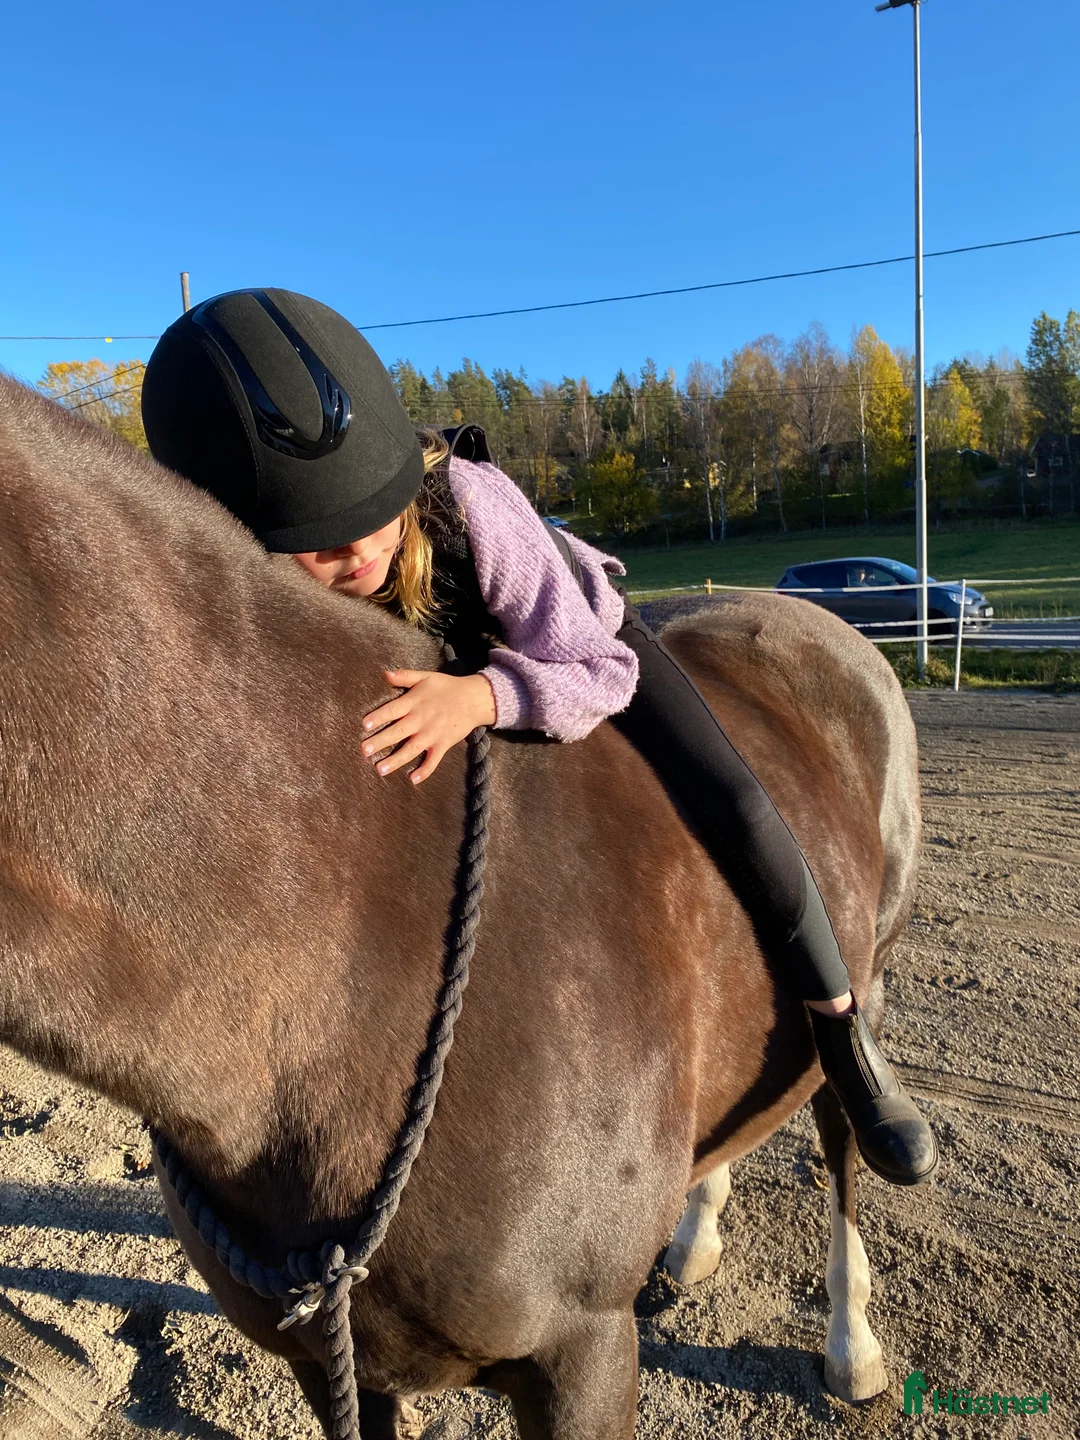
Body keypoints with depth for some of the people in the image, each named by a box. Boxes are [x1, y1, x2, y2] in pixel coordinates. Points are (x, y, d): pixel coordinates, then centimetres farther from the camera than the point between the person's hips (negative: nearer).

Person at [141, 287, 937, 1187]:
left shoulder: (469, 499, -41)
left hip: (585, 640, -3)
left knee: (731, 810, -18)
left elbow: (599, 671, -35)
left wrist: (481, 695, -53)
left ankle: (844, 1036, 5)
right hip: (441, 677, 3)